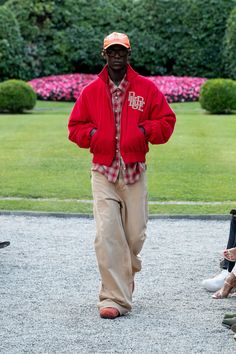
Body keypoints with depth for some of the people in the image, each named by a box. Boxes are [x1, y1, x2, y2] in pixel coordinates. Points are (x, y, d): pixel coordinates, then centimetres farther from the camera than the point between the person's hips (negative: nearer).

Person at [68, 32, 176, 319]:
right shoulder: (91, 91, 6)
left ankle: (124, 278, 33)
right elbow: (75, 127, 11)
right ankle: (115, 297, -11)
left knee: (135, 234, 5)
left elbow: (167, 121, 7)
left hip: (135, 172, 1)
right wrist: (93, 135, -8)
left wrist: (144, 131, -10)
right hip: (103, 172, -1)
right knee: (106, 234, -12)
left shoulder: (146, 88, 5)